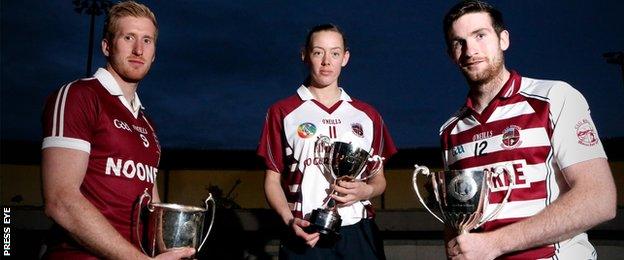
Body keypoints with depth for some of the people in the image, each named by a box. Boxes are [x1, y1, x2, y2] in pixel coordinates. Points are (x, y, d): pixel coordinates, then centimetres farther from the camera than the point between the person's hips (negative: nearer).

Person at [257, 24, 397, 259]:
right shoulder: (282, 113, 4)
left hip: (359, 234, 2)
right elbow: (273, 180, 3)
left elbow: (379, 180, 15)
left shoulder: (367, 115, 11)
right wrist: (290, 220, -13)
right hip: (306, 235, -2)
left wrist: (365, 191, -7)